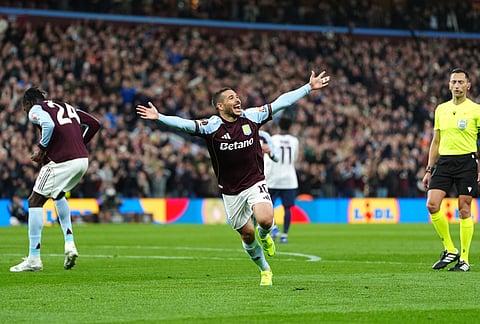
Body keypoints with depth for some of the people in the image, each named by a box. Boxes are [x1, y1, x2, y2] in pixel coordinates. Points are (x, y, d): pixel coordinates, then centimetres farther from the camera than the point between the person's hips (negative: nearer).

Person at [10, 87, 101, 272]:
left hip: (62, 162, -7)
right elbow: (94, 124, 20)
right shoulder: (67, 107, 25)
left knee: (35, 202, 6)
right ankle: (69, 242, 20)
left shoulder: (35, 110, 4)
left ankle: (34, 259, 4)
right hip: (82, 160, 7)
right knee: (58, 194, 33)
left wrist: (41, 149, -5)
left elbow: (49, 125, -19)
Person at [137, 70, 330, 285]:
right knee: (247, 235, 8)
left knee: (265, 220, -25)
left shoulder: (251, 117, -3)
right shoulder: (211, 126, -10)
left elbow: (281, 102, 0)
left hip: (255, 183, 0)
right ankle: (265, 270, 33)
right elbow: (185, 124, -20)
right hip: (230, 191, 0)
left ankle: (264, 235, 13)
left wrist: (309, 87, 0)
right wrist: (158, 117, -34)